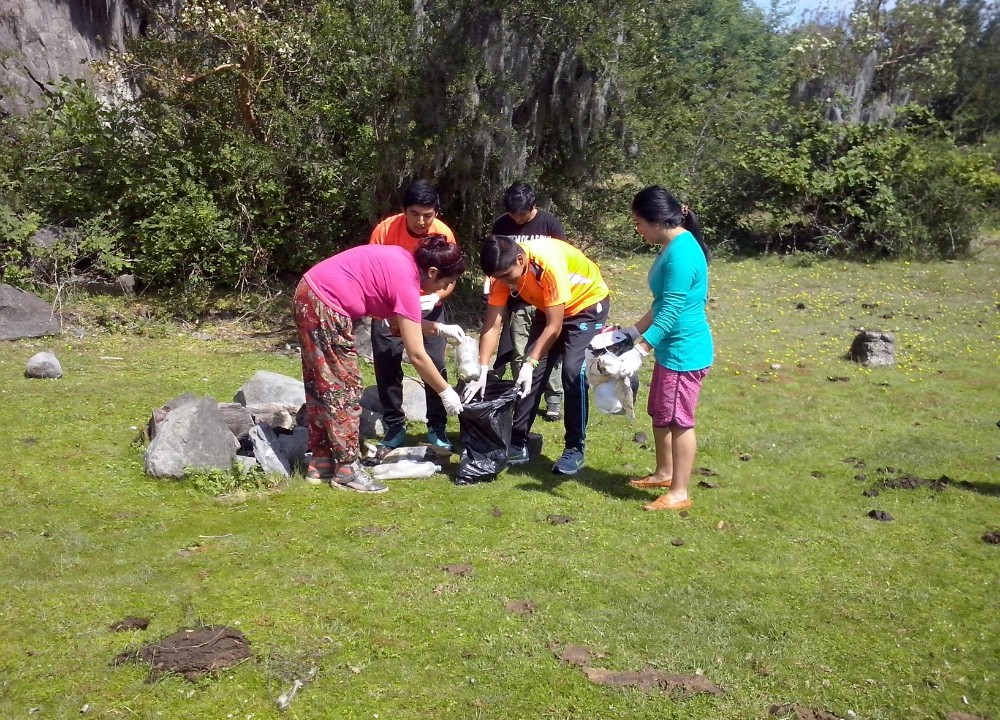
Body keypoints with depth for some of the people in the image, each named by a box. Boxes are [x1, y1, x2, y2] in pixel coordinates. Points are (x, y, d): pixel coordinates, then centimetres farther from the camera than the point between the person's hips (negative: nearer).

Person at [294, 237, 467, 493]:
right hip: (325, 306, -10)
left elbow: (400, 317, 17)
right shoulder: (406, 282, -17)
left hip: (310, 295, 10)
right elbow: (417, 355, -15)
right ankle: (347, 469, 5)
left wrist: (439, 329, 13)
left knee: (322, 385, 15)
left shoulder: (403, 261, 7)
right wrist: (446, 392, -6)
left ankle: (321, 463, 24)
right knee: (345, 388, -2)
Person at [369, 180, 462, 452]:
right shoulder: (385, 230, -20)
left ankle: (437, 428, 6)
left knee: (435, 364, -8)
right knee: (386, 365, -3)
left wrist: (436, 296, -32)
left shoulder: (444, 234, -18)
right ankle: (394, 427, 12)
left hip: (428, 307, 0)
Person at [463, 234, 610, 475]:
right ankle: (518, 444, 7)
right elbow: (492, 323, -18)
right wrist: (482, 371, -24)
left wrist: (530, 363, -33)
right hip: (549, 308, 6)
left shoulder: (550, 263, -38)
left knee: (573, 370, -19)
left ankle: (575, 449, -7)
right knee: (531, 371, -3)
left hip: (588, 303, -6)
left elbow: (554, 326, -31)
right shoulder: (504, 269, -20)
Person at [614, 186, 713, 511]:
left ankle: (679, 493, 12)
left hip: (684, 352, -10)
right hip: (671, 350, 10)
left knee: (679, 420, 1)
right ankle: (664, 473, 37)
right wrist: (630, 333, 16)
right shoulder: (674, 247, 9)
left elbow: (670, 312, -26)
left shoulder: (681, 254, -23)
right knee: (659, 414, 21)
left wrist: (639, 352, -27)